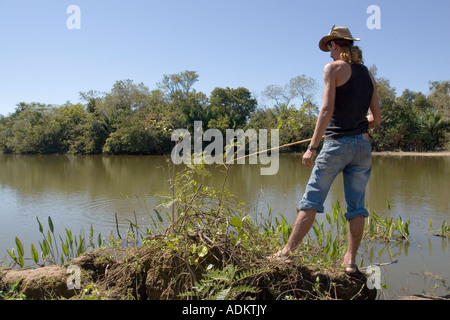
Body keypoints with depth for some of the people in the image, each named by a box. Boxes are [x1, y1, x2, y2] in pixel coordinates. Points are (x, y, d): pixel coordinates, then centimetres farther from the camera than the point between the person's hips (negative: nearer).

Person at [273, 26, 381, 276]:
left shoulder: (334, 68, -3)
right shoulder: (368, 74, 15)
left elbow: (327, 110, -14)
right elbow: (376, 118, 16)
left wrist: (312, 147, -14)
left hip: (337, 143, -6)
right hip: (363, 145, 6)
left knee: (311, 201, -3)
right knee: (356, 206, 8)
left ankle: (287, 252, 1)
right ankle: (350, 261, 12)